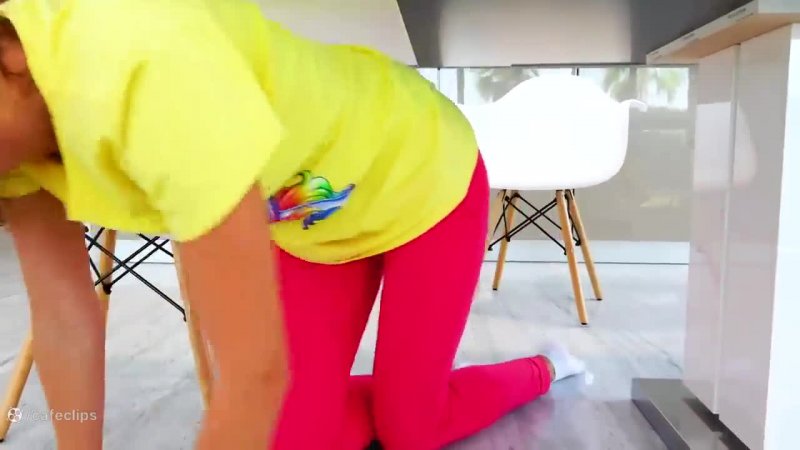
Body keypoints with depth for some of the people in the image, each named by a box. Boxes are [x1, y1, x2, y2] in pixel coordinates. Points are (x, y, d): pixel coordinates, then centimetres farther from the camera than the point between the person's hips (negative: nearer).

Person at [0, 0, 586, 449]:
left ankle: (544, 369, 36)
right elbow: (63, 313, -8)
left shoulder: (143, 68, -43)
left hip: (424, 179, -5)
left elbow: (255, 373, -37)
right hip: (311, 212, 6)